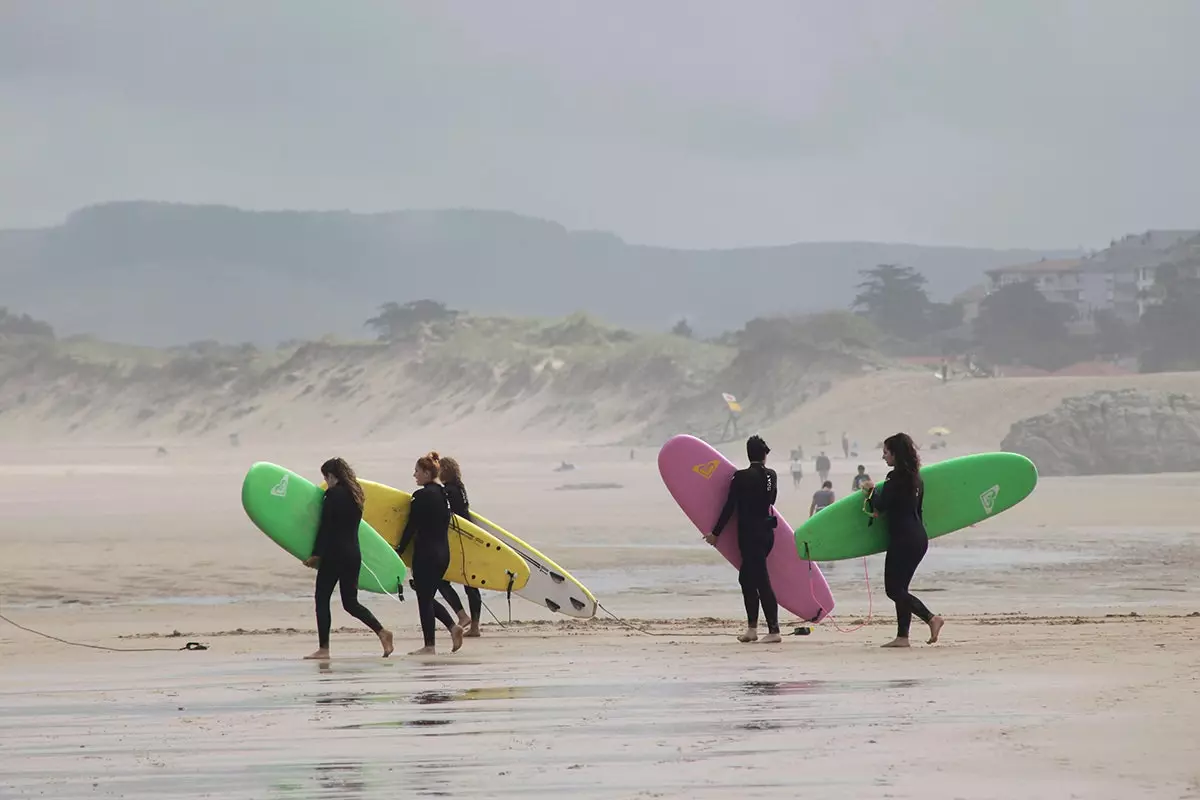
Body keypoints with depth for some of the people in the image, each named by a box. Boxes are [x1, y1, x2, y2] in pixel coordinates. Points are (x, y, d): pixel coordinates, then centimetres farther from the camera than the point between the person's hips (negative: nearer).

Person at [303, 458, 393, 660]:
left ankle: (323, 648, -1)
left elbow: (325, 527, -13)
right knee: (350, 602, 12)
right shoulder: (354, 494, 13)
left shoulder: (333, 494, -11)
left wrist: (316, 554, -8)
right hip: (354, 554, 8)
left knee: (322, 599, 2)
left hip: (334, 554, -8)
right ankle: (381, 631, -7)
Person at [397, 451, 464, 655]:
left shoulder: (422, 496, -15)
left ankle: (429, 645, 2)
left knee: (424, 599, 0)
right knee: (429, 598, 18)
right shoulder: (444, 494, 10)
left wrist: (399, 550, -4)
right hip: (443, 553, 8)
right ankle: (453, 626, 2)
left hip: (426, 554, -8)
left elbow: (412, 527, -13)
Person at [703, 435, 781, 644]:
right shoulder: (771, 476, 4)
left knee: (761, 580, -6)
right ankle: (752, 628, 15)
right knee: (747, 578, 16)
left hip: (749, 535, -6)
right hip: (767, 531, 6)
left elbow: (729, 507, -10)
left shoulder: (741, 477, -12)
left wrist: (715, 533, -2)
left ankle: (774, 631, -8)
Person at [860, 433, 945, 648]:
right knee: (899, 588, 12)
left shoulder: (896, 478, -14)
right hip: (918, 539, 9)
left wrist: (871, 490, 3)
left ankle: (931, 618, -15)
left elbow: (880, 506, -15)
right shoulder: (915, 478, 14)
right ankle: (902, 636, 10)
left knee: (894, 589, -5)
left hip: (903, 540, -9)